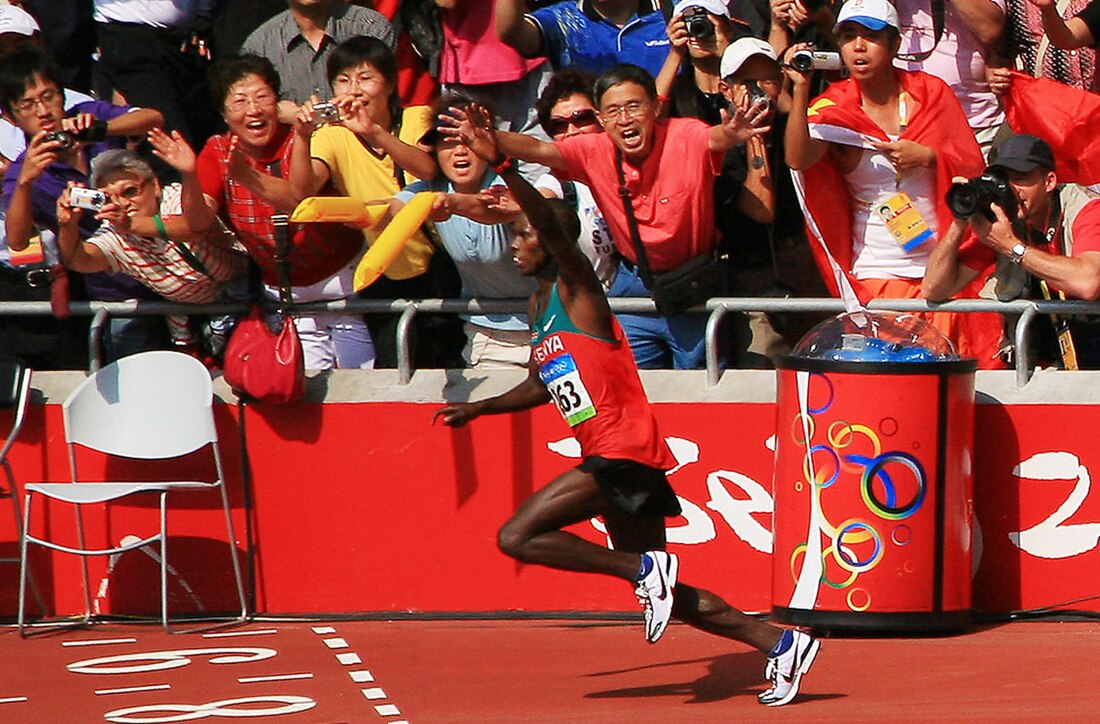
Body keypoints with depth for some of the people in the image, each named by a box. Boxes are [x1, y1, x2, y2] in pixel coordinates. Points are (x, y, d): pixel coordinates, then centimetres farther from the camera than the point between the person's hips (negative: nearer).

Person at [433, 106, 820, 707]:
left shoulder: (575, 288, -7)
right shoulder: (538, 305, 19)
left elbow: (554, 227, -27)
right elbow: (541, 386, 34)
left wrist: (503, 167, -39)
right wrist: (477, 409, 25)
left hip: (623, 451, -10)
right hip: (610, 457, 10)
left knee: (517, 536, -17)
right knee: (668, 596, 10)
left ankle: (644, 568, -14)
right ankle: (781, 642, 12)